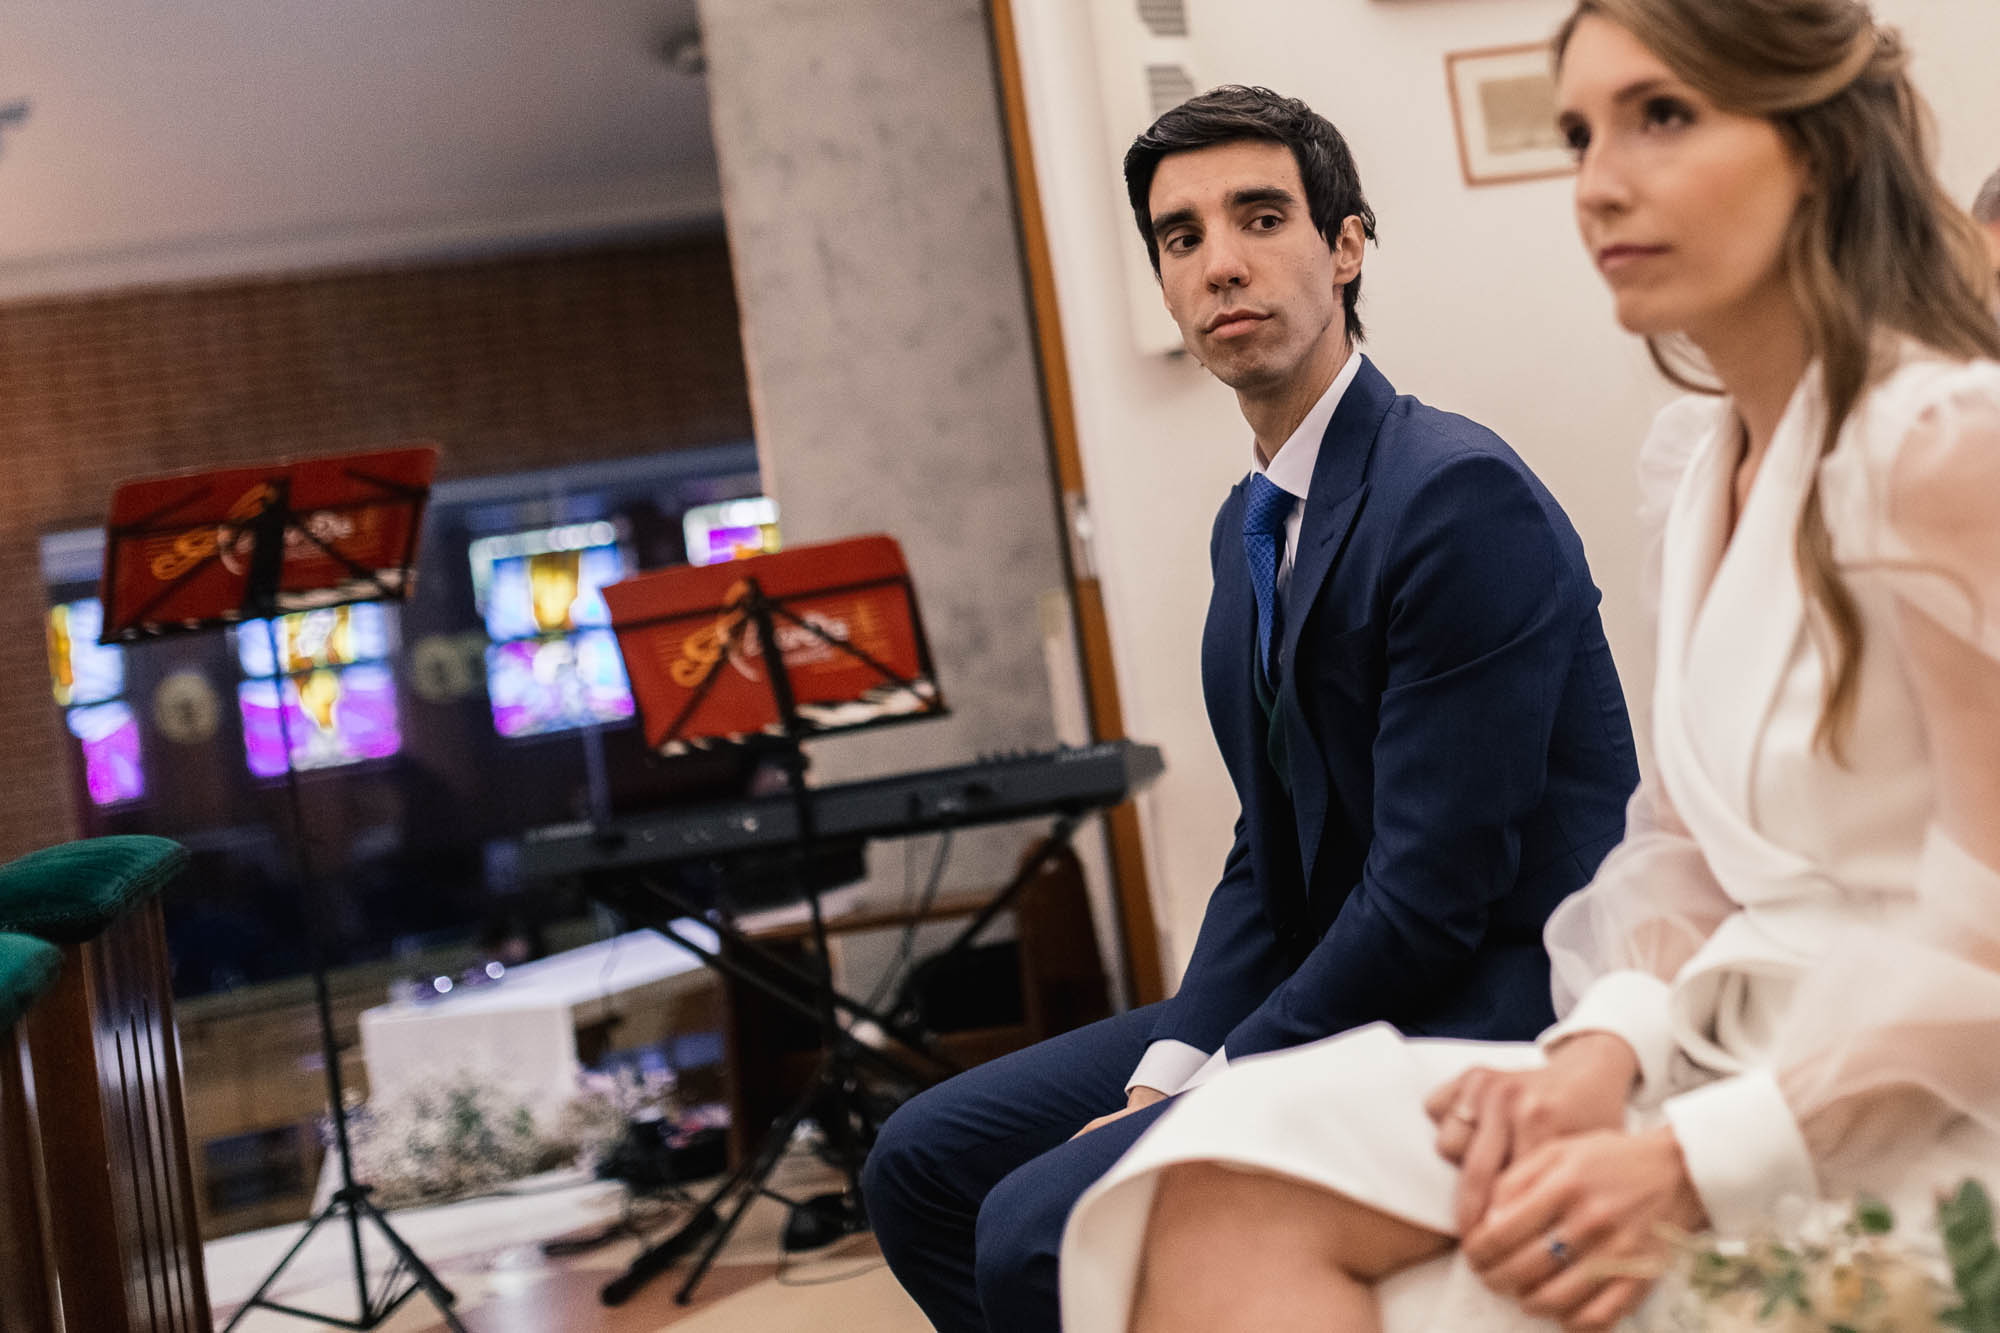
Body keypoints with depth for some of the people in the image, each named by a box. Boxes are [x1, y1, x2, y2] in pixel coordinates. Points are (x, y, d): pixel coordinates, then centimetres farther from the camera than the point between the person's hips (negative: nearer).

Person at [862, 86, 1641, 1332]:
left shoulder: (1462, 494, -18)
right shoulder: (1248, 526, 12)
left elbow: (1434, 888, -21)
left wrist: (1207, 1095, -14)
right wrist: (1166, 1072, 0)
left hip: (1495, 1003, -9)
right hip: (1335, 989, 9)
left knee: (1040, 1231, -24)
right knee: (924, 1163, 5)